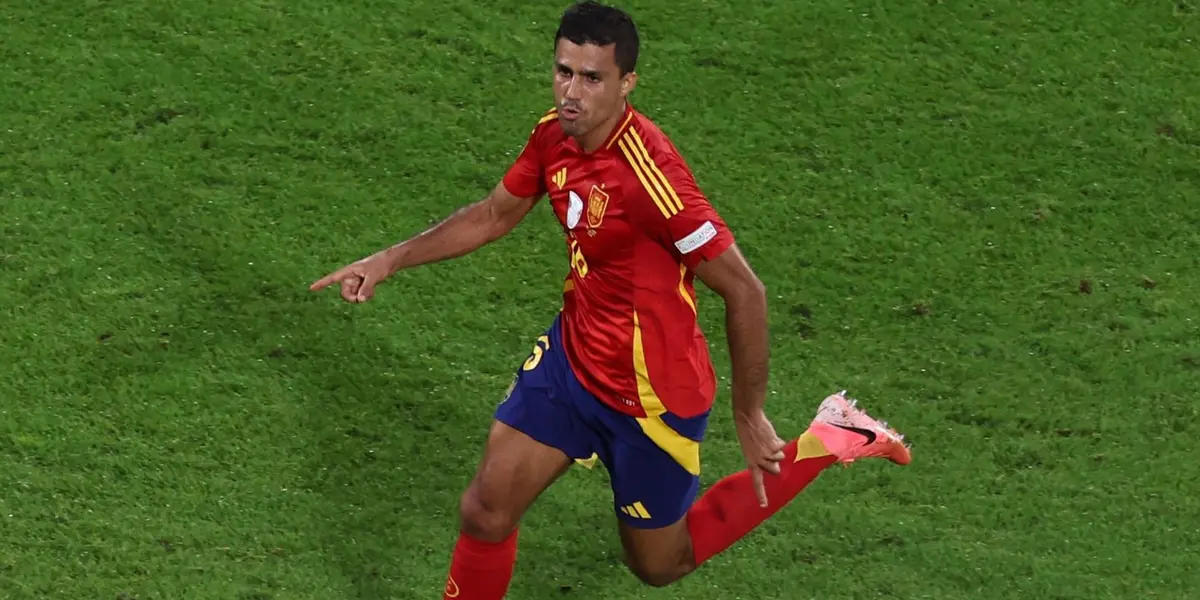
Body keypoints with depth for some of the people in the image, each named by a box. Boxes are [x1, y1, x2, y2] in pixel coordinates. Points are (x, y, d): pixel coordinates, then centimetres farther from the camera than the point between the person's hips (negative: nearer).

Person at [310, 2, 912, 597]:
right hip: (572, 354, 6)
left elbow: (744, 292, -26)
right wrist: (390, 260, 6)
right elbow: (494, 214, 13)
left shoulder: (649, 173, -32)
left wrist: (749, 418, -18)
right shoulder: (554, 134, -8)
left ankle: (825, 444, 24)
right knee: (485, 511, -1)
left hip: (652, 393, -6)